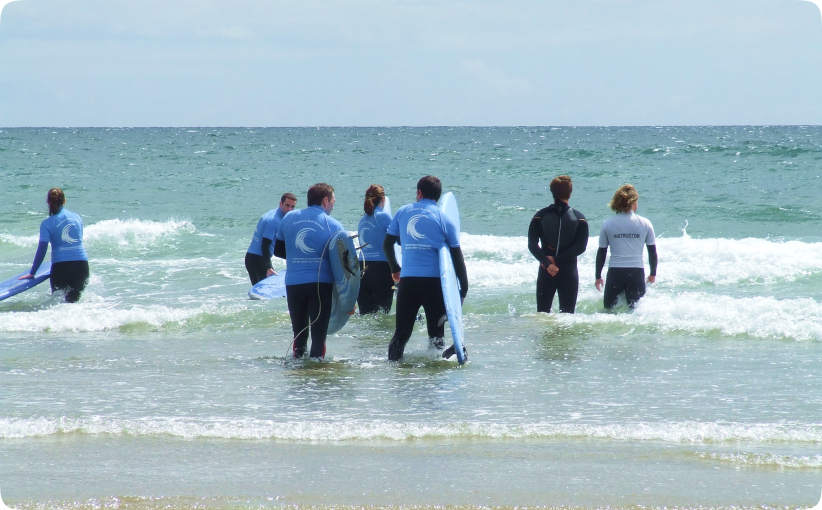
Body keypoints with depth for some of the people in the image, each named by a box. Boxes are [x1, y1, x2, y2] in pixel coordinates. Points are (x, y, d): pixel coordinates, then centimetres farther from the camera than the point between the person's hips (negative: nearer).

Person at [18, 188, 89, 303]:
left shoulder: (47, 223, -1)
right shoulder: (77, 217, 11)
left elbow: (42, 250, -4)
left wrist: (32, 273, 4)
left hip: (61, 265, -3)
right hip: (82, 263, 3)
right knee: (74, 300, 11)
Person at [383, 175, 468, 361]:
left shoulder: (403, 212, 9)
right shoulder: (444, 219, 3)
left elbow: (387, 244, 16)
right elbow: (457, 257, 2)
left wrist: (395, 269, 32)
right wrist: (464, 289, 7)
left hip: (407, 280, 1)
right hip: (434, 281, -1)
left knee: (402, 331, 9)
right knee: (436, 332, 7)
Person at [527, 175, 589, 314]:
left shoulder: (539, 217, 1)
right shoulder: (579, 219, -1)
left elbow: (532, 245, -7)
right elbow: (580, 247, -10)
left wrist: (547, 263, -14)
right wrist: (558, 260, -12)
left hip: (546, 271, 1)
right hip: (569, 271, -1)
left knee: (542, 313, 8)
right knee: (567, 313, 3)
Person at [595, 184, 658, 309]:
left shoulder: (607, 224, 1)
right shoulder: (645, 224, 1)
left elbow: (601, 253, 4)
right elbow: (652, 252, 6)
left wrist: (598, 276, 13)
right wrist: (653, 274, 19)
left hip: (615, 272, 0)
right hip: (637, 272, 0)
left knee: (608, 308, 13)